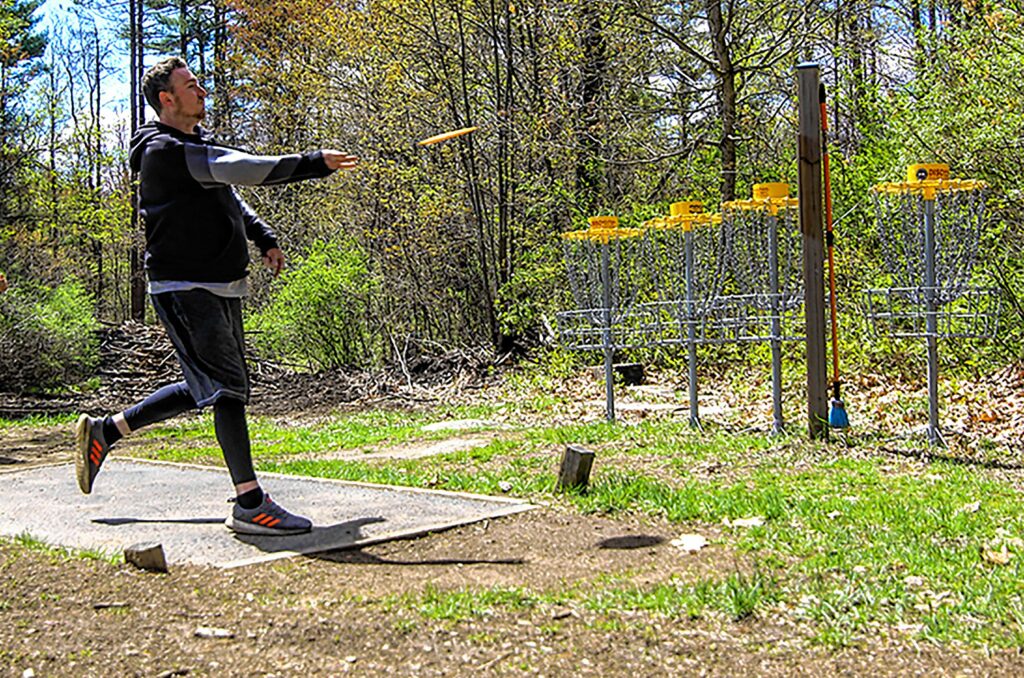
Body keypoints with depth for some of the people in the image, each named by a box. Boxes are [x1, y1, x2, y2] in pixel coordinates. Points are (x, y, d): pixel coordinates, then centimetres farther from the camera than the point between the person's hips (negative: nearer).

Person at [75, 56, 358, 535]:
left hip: (221, 286, 10)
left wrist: (264, 239, 14)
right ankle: (249, 503, -10)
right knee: (229, 387, -13)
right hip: (183, 288, -10)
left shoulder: (197, 142, 17)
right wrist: (313, 164, -30)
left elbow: (228, 195, 30)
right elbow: (237, 169, -26)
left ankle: (105, 430, 29)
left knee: (208, 387, 15)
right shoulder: (164, 150, -14)